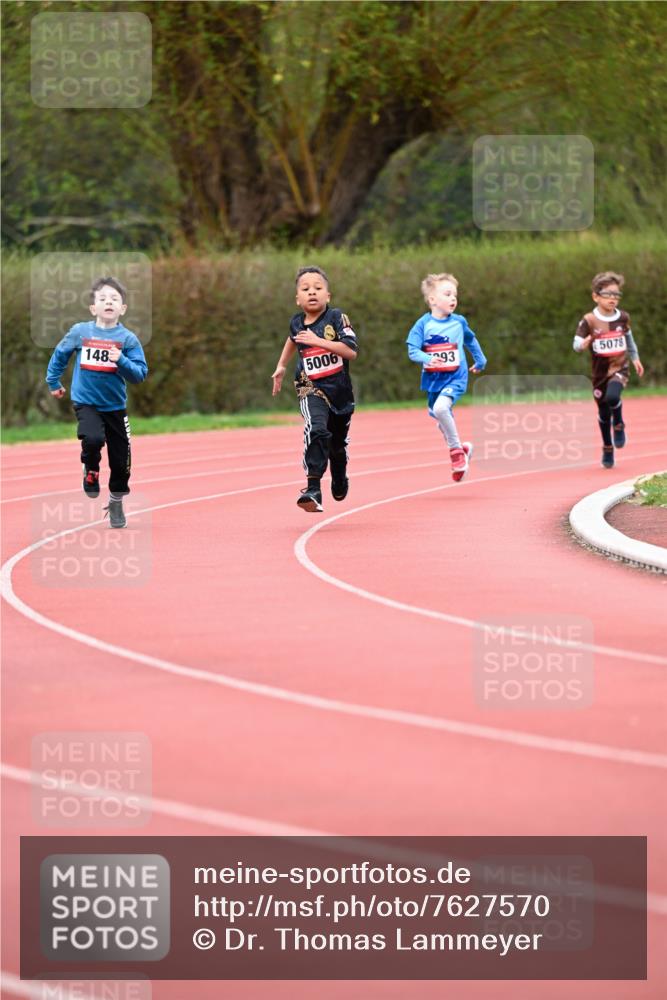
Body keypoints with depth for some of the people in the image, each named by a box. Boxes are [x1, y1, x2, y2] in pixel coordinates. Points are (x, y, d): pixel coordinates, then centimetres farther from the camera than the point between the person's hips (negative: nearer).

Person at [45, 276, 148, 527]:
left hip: (115, 405, 1)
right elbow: (60, 355, 12)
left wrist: (121, 361, -27)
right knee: (93, 439, -30)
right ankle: (91, 471, 4)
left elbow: (140, 374, -11)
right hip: (86, 402, -1)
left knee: (121, 460, 8)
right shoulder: (79, 332, -6)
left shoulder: (128, 339, -8)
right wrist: (53, 382, 21)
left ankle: (116, 503, 33)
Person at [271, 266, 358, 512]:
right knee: (317, 430, -28)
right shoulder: (296, 323, 0)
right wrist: (281, 367, 28)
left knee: (338, 442, 20)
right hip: (311, 389, 0)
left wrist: (318, 341, -28)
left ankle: (339, 481, 52)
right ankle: (313, 490, -34)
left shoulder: (337, 318, -11)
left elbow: (351, 351, -23)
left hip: (339, 388, 0)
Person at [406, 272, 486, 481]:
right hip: (432, 378, 2)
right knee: (443, 422, 15)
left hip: (455, 377, -2)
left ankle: (457, 450, -14)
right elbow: (412, 350, -12)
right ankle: (462, 448, 44)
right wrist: (427, 359, -31)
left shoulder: (459, 322, -1)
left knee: (441, 407, -28)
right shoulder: (423, 324, -7)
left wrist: (480, 360, 31)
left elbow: (470, 340, 19)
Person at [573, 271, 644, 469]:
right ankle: (607, 449, 31)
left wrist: (635, 358, 22)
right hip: (600, 371, 0)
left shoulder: (622, 318, 0)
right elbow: (576, 344, -12)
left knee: (612, 397, -30)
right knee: (603, 413, 10)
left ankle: (619, 425, 1)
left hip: (619, 368, 0)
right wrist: (583, 344, -34)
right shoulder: (589, 321, -10)